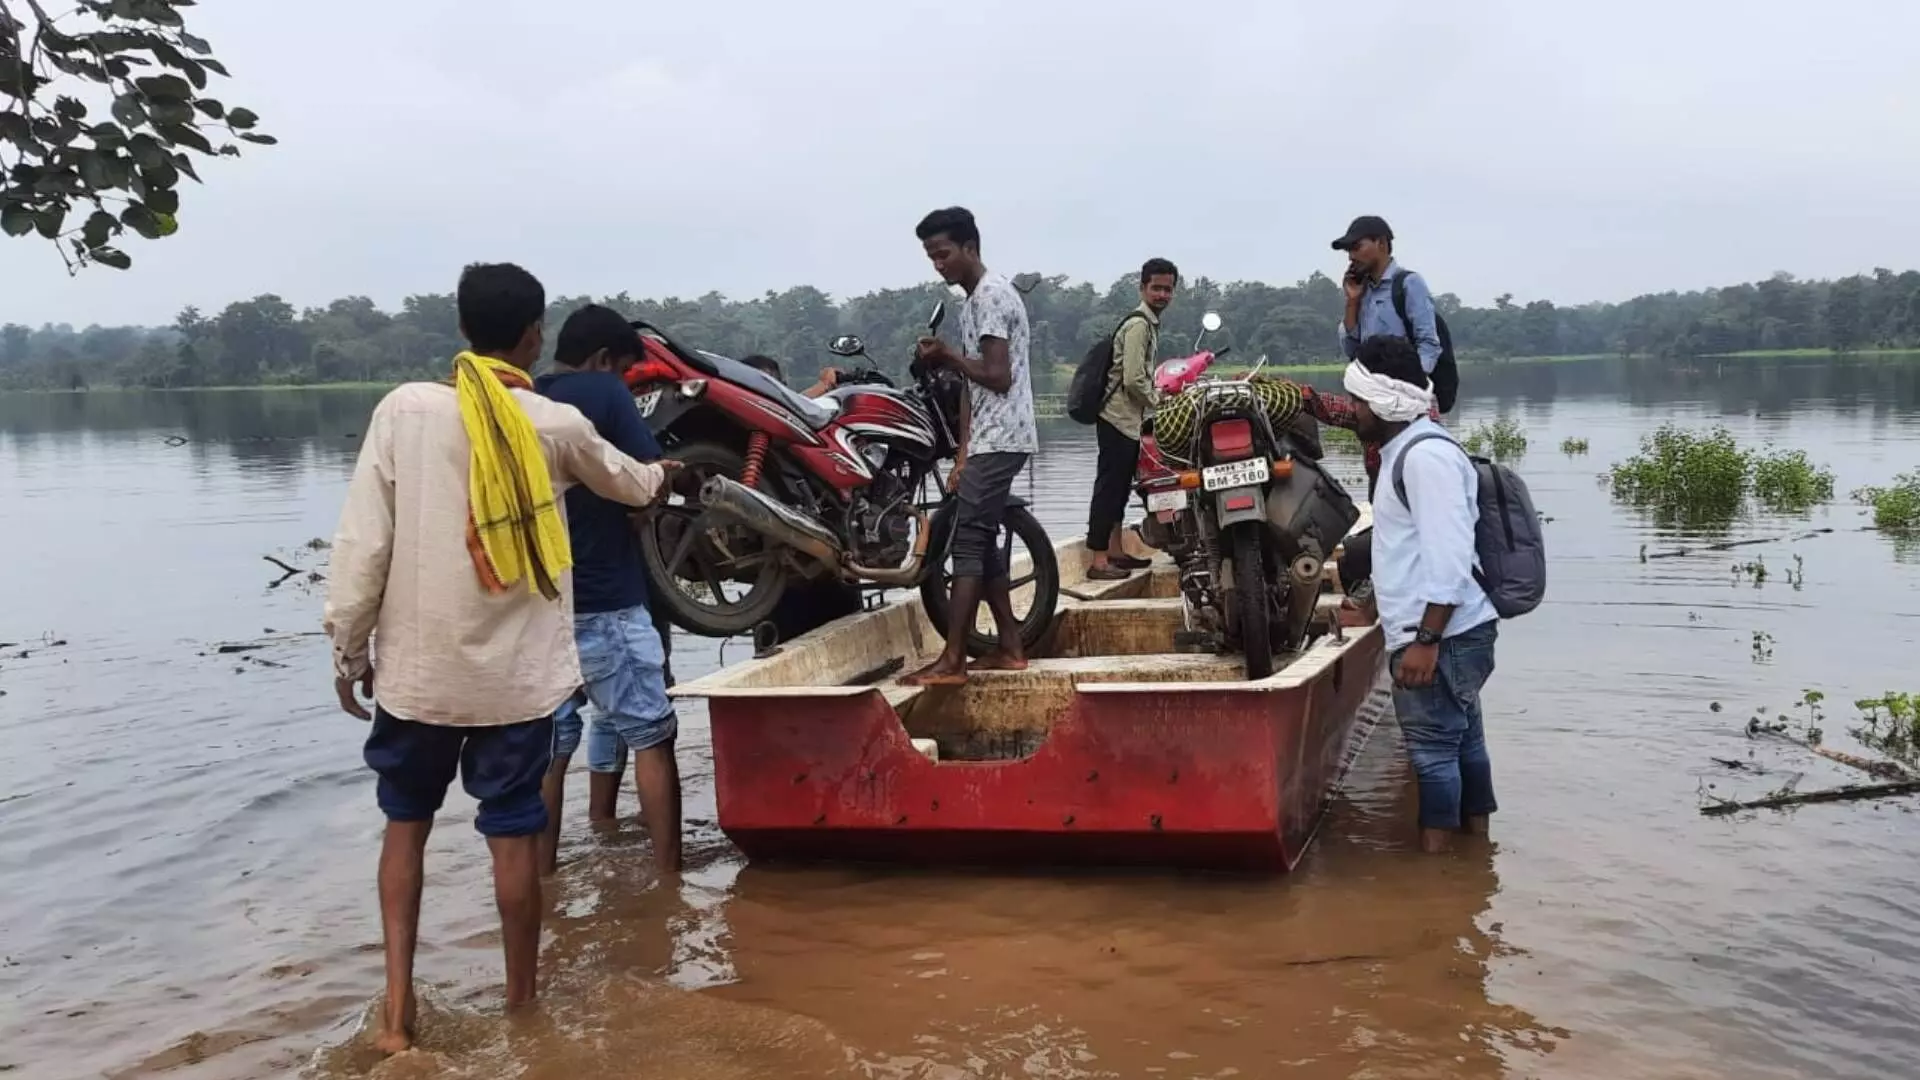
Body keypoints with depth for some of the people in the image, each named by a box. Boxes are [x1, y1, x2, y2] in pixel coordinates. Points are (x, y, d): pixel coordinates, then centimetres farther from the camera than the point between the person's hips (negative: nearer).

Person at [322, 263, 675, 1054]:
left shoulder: (405, 409, -7)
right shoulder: (556, 425, -3)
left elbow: (363, 541, -7)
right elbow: (629, 485, 18)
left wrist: (348, 648, 5)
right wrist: (660, 476, 42)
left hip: (416, 669, 1)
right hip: (517, 676, 0)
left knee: (405, 825, 18)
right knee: (514, 837, 10)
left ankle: (396, 1007, 15)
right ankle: (521, 1005, 21)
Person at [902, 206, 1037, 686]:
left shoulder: (991, 294, -12)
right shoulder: (974, 300, 19)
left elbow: (997, 377, -20)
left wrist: (945, 356, -10)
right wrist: (962, 454, 14)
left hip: (1000, 439, -10)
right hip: (989, 441, 10)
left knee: (968, 541, -13)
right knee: (982, 542, 12)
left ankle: (952, 661, -15)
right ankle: (1009, 647, 17)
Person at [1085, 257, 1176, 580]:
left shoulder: (1150, 324, 17)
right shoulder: (1138, 325, -15)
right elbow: (1134, 381, -21)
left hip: (1129, 419, 10)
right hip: (1119, 418, -10)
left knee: (1119, 487, 15)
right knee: (1110, 486, -10)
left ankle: (1114, 552, 23)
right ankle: (1098, 561, -10)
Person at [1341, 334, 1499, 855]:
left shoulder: (1426, 455, -17)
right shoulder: (1409, 449, 16)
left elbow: (1450, 558, -24)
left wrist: (1425, 640, -25)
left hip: (1440, 637, -10)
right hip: (1444, 635, 10)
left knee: (1433, 752, -6)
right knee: (1462, 741, 15)